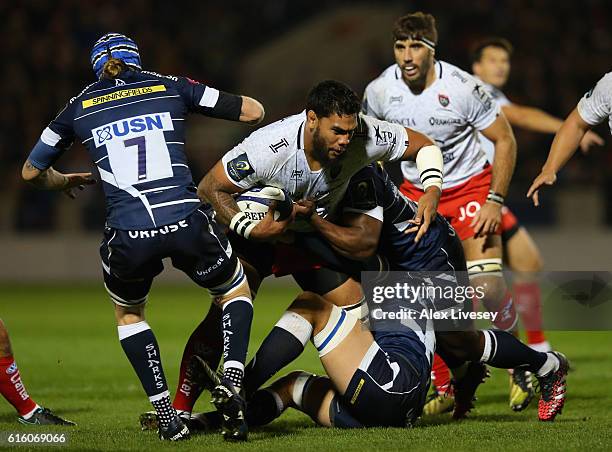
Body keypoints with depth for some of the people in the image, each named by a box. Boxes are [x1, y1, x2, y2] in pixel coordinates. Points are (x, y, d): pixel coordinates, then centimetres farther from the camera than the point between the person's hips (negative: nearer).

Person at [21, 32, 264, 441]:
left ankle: (168, 417, 18)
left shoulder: (80, 107, 18)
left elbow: (32, 171, 29)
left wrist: (64, 182, 51)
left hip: (128, 235, 0)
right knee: (236, 290, 29)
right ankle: (232, 382, 4)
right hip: (187, 222, 0)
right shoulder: (170, 87, 16)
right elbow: (253, 111, 16)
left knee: (128, 313, 32)